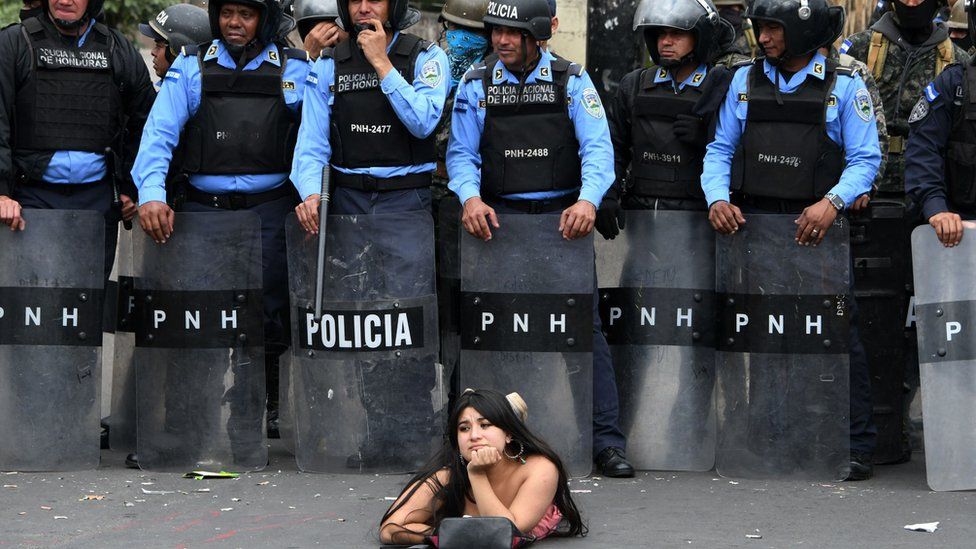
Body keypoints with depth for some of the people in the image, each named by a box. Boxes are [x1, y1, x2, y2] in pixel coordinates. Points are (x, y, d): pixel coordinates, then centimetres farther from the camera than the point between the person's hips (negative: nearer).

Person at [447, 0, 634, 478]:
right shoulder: (476, 84, 5)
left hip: (562, 218, -1)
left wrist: (587, 200, -23)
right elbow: (462, 154, 3)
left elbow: (597, 148, -5)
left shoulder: (572, 81, 2)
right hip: (499, 218, 1)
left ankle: (606, 440, -4)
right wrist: (470, 198, -17)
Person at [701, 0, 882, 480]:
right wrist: (717, 197, -6)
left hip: (816, 227, -4)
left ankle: (857, 446, -2)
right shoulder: (745, 82, 10)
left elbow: (865, 159, -3)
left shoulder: (844, 87, 0)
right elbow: (720, 148, 12)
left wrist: (833, 202, -19)